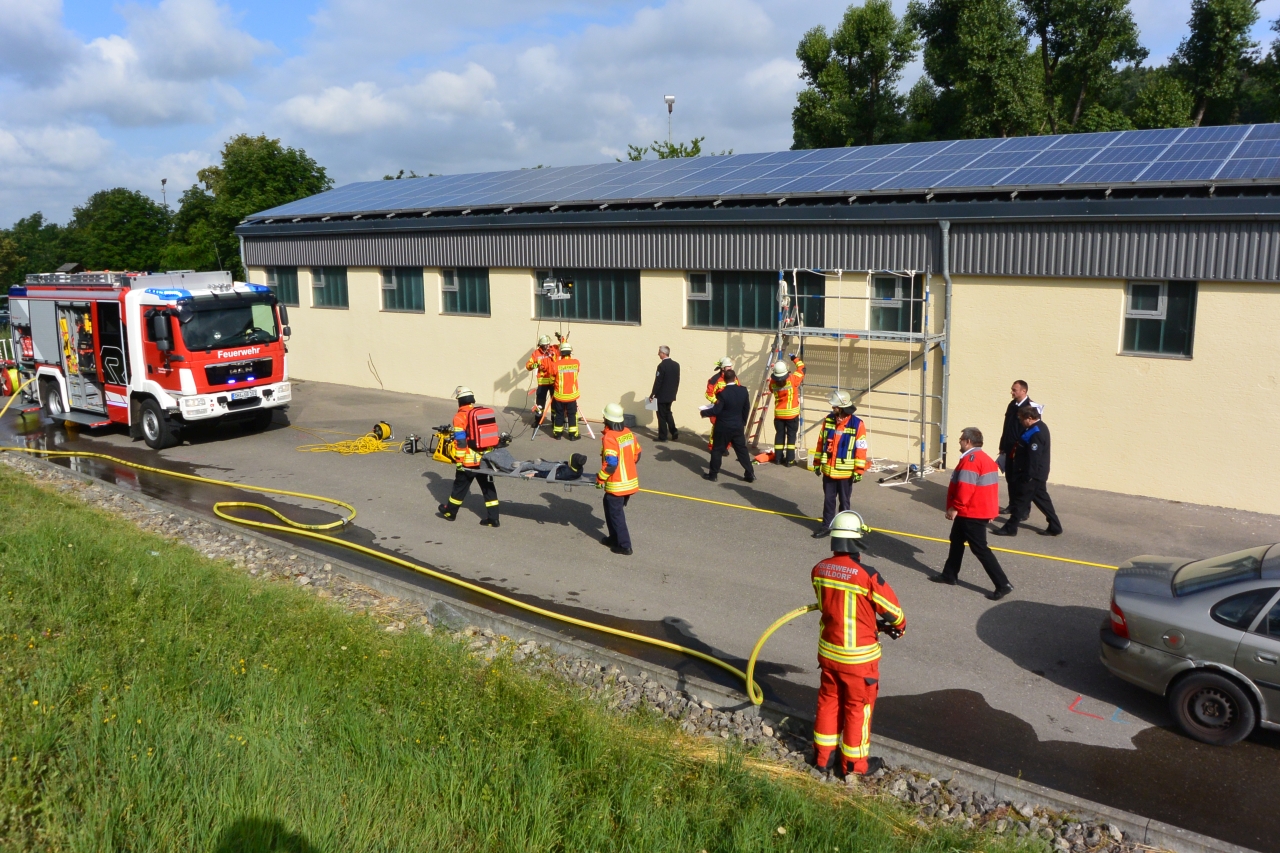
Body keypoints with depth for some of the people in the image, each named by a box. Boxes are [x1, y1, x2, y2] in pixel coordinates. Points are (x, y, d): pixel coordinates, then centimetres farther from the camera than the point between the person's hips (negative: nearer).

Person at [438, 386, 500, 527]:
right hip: (485, 458, 5)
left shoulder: (459, 417, -12)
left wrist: (458, 460, -11)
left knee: (460, 486, 13)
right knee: (488, 488, 9)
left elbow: (460, 441, -16)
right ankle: (493, 518, 9)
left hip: (469, 461, -5)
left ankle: (450, 511, 31)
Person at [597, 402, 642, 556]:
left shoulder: (609, 438, -20)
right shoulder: (629, 433, 3)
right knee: (612, 507, 24)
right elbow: (636, 455, 12)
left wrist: (600, 479, -13)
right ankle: (615, 537, 34)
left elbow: (610, 464, -25)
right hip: (631, 482, 8)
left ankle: (624, 545, 8)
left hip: (617, 485, -8)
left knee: (616, 513, 4)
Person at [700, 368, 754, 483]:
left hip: (723, 427, -4)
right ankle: (750, 474, 13)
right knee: (742, 450, 12)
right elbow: (746, 409, 6)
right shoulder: (743, 390, -2)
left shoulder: (723, 393, -19)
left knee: (717, 450, 8)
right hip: (738, 427, 5)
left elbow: (716, 410, -18)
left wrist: (704, 412, -1)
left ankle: (713, 474, 14)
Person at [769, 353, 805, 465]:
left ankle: (778, 458, 14)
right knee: (791, 435, 2)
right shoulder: (792, 379, -16)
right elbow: (802, 369, -1)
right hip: (792, 413, -3)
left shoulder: (773, 382, -7)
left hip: (778, 414, 3)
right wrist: (796, 359, 12)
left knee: (779, 434, 12)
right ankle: (790, 459, 0)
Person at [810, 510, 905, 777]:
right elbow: (893, 611, -13)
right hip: (858, 656, -5)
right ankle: (853, 764, 27)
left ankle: (822, 756, 34)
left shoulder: (819, 570, -8)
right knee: (857, 708, 13)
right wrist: (899, 626, 12)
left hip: (828, 651, 5)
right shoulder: (867, 576, -26)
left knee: (828, 700, 21)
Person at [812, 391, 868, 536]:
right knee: (828, 500, 13)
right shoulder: (828, 420, 0)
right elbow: (821, 442, 8)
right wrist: (817, 463, 10)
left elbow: (861, 449, -10)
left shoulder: (857, 424, -13)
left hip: (846, 472, -4)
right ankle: (826, 526, 25)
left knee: (844, 501, 11)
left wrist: (858, 470, -10)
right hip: (828, 470, 4)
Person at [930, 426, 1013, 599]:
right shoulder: (986, 459, 13)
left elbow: (965, 488, -28)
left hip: (971, 513, -11)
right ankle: (949, 575, 32)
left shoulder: (970, 460, -20)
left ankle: (1003, 585, -4)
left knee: (979, 548, -5)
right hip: (982, 510, 11)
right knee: (957, 540, 22)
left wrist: (955, 507, -20)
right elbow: (988, 487, 17)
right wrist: (991, 509, 22)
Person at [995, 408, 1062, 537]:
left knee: (1020, 500, -1)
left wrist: (1028, 476, -23)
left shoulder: (1036, 434, -25)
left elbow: (1034, 457, -27)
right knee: (1042, 499, 16)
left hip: (1032, 474, -10)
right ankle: (1055, 527, 22)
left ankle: (1010, 528, 7)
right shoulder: (1040, 426, 9)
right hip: (1038, 474, 10)